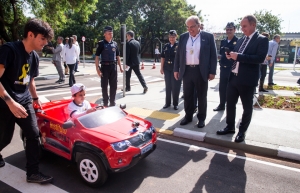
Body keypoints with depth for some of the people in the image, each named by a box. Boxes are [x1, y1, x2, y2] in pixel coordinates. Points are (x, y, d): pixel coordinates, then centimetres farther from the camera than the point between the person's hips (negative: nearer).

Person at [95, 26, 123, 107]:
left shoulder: (115, 44, 10)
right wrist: (97, 68, -14)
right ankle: (105, 102, 16)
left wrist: (120, 66, 10)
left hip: (113, 66, 4)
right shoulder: (101, 43, -4)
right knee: (104, 85, 4)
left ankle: (112, 102, 20)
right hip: (105, 66, -4)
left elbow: (118, 56, 15)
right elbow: (97, 57, -6)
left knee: (113, 85, 7)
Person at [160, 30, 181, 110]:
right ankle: (167, 102, 22)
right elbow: (163, 57, 10)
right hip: (167, 69, 4)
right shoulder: (166, 46, 8)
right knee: (168, 86, 11)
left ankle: (175, 103, 16)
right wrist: (162, 68, 5)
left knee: (175, 87, 3)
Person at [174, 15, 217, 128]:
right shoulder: (183, 37, 7)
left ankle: (201, 118, 22)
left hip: (201, 71, -3)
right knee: (187, 96, 11)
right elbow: (178, 54, 10)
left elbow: (213, 55, -2)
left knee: (201, 96, 8)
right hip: (187, 71, 3)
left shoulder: (208, 37, -1)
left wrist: (212, 72, -7)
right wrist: (176, 69, 6)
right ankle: (188, 116, 26)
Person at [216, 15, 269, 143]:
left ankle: (242, 131, 22)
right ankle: (230, 127, 28)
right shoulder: (241, 40, 14)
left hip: (247, 80, -6)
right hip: (233, 77, 7)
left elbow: (260, 58, -19)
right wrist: (231, 56, -2)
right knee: (230, 103, 12)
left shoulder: (262, 40, -6)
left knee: (247, 107, 8)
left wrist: (239, 56, -23)